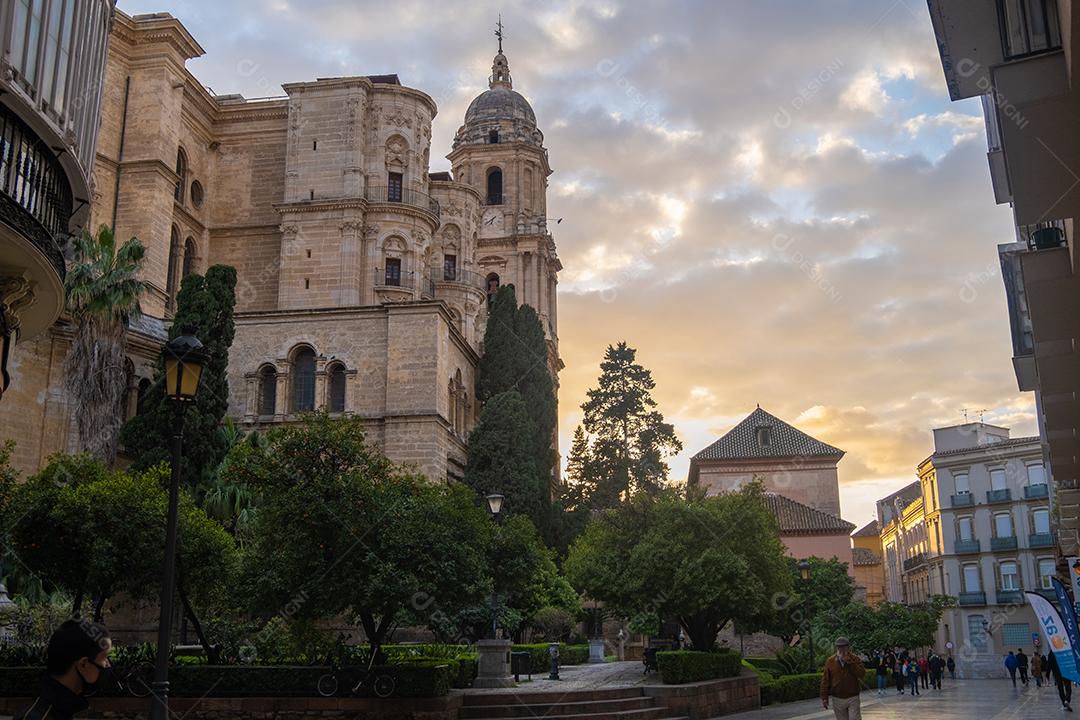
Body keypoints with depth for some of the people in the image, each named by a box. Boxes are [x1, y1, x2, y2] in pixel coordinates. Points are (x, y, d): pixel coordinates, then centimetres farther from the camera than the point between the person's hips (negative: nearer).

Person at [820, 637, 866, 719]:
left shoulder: (855, 659, -1)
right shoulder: (830, 661, 0)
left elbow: (862, 674, -14)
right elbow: (825, 680, 1)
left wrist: (850, 662, -20)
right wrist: (824, 697, -2)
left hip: (853, 698, -1)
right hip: (837, 699, 1)